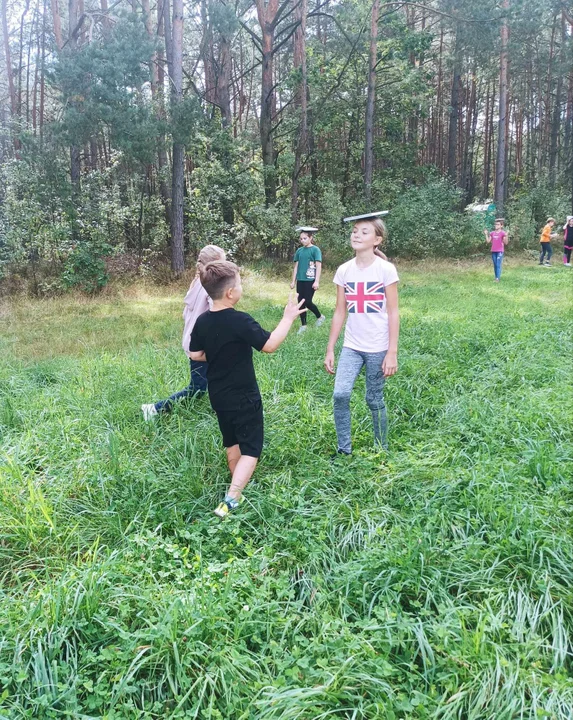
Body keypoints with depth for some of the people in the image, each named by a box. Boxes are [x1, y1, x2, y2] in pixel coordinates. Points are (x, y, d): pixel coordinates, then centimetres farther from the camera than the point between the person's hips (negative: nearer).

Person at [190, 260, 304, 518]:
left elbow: (195, 355, 6)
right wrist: (288, 318, -12)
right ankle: (231, 499, -11)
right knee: (251, 448, 1)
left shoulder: (202, 321, -3)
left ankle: (239, 487, 38)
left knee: (232, 442, 23)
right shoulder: (240, 321, -24)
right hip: (244, 397, -7)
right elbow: (269, 345, -20)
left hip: (218, 396, 7)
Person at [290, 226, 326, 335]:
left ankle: (320, 316, 18)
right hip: (300, 280, 5)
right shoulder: (299, 250, 9)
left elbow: (319, 266, -10)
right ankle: (303, 325, 16)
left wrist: (317, 281, -17)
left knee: (307, 302, -7)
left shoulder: (315, 250, -6)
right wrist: (293, 281, 11)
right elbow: (296, 266, 13)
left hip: (310, 280, -5)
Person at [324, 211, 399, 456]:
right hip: (351, 347, 3)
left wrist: (392, 352, -12)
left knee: (374, 399, 6)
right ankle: (344, 450, 7)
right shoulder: (344, 271, 2)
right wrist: (330, 349, 5)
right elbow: (340, 312, 6)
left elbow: (393, 313, -7)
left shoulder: (385, 270, -8)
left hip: (378, 348, -3)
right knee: (340, 395, -10)